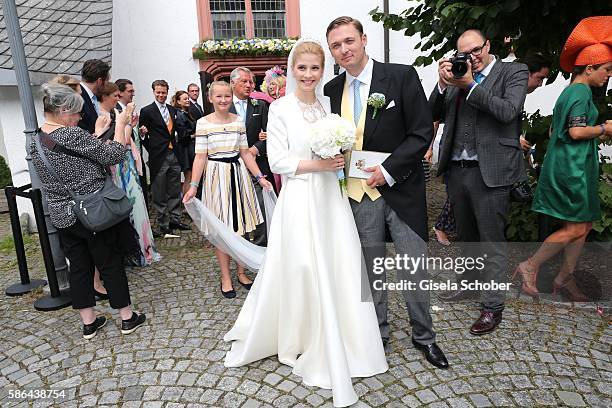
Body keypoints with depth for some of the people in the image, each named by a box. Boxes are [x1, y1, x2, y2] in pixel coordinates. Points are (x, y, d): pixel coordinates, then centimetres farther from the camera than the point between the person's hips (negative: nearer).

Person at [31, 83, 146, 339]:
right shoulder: (72, 135, -19)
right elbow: (113, 156, -14)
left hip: (61, 215, 7)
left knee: (79, 266, 15)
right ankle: (127, 318, 19)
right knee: (111, 264, 6)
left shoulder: (36, 141, 7)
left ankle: (88, 323, 25)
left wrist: (96, 135, 15)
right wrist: (121, 124, -4)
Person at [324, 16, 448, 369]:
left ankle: (424, 336, 28)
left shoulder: (402, 76, -6)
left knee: (416, 268, 6)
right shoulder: (332, 90, 6)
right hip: (359, 194, 3)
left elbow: (422, 133, -9)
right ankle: (378, 331, 32)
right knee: (370, 268, 13)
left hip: (401, 189, -3)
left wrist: (388, 171, -15)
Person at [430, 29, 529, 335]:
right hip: (456, 169, 5)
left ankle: (492, 306, 15)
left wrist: (469, 86, -14)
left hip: (490, 171, -5)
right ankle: (469, 284, 40)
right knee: (466, 236, 20)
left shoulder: (514, 72, 2)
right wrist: (443, 84, -7)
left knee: (492, 241, 2)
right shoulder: (458, 75, 12)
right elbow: (435, 115, 8)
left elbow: (508, 111, -14)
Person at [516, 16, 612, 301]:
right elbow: (576, 131, -22)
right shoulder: (581, 91, -12)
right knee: (576, 228, -4)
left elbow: (565, 129, 19)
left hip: (570, 165, 10)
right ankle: (530, 266, 3)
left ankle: (565, 278, 18)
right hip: (572, 167, -10)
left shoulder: (571, 91, 18)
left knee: (584, 224, 12)